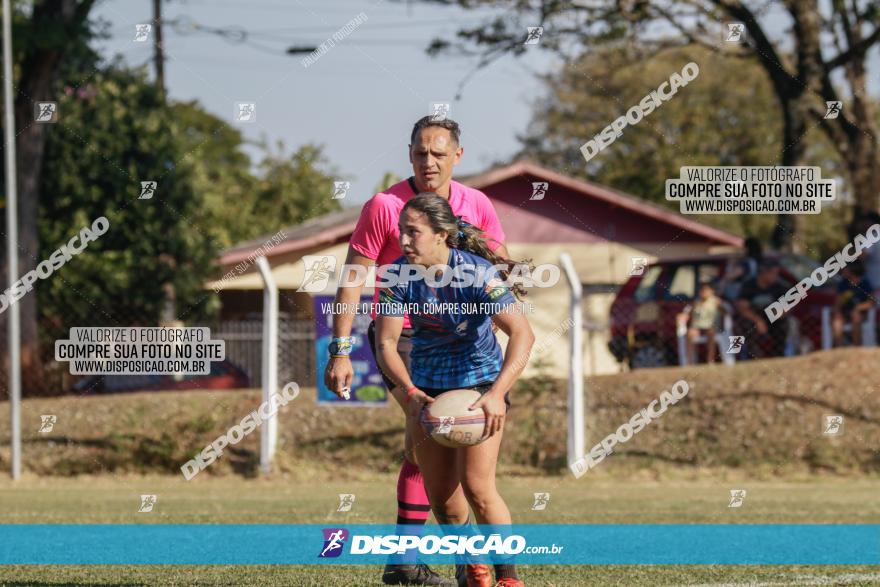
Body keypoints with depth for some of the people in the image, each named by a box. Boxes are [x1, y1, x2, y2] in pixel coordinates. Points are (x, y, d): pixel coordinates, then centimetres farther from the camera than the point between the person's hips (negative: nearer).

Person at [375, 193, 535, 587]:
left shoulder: (477, 273, -25)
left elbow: (522, 334, -33)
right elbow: (386, 342, -14)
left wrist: (497, 394, -45)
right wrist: (411, 392, -32)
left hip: (480, 381, -4)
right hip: (427, 387, 4)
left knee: (477, 486, -16)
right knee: (441, 495, 4)